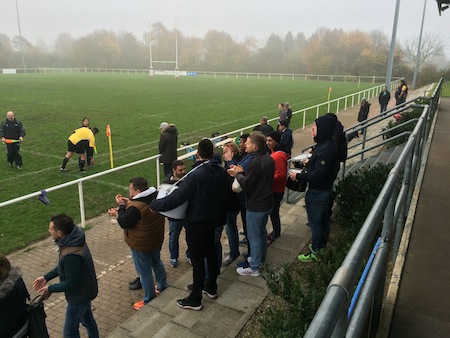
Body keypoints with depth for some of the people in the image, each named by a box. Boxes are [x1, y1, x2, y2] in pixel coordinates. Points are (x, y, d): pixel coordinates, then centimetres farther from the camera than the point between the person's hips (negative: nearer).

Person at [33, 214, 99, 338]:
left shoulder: (71, 255, -38)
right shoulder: (72, 240, -8)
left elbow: (72, 284, -27)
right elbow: (63, 267, 8)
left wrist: (50, 289, -14)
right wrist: (46, 277, 6)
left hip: (79, 295, -9)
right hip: (85, 289, 9)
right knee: (87, 318, 29)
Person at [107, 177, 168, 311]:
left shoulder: (136, 208, -33)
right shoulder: (156, 196, -9)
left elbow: (124, 223, -20)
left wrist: (121, 206, -10)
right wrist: (129, 203, 0)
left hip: (141, 246, -8)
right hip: (156, 241, 8)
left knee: (145, 272, 10)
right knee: (157, 263, 28)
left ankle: (149, 300, 28)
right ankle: (162, 286, 49)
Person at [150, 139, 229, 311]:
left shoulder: (195, 174, -27)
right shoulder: (221, 171, -5)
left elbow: (177, 198, -27)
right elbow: (224, 191, 7)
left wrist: (154, 204, -16)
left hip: (196, 222, -7)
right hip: (213, 218, 7)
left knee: (197, 260, 4)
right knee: (211, 252, 22)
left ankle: (195, 300, 19)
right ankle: (211, 288, 41)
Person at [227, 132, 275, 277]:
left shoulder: (256, 163, -28)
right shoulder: (269, 159, 1)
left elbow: (246, 185, -24)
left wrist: (237, 175, -7)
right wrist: (242, 172, 2)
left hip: (256, 206, -9)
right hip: (267, 203, 9)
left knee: (254, 236, 6)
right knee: (262, 232, 25)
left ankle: (254, 268, 19)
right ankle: (260, 258, 43)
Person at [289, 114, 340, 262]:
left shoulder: (325, 149, -30)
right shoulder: (328, 144, 2)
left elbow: (318, 175, -30)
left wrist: (298, 176, -22)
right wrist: (311, 160, 8)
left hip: (318, 191, -10)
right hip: (326, 188, 10)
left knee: (315, 221, 5)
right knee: (323, 218, 24)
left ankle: (315, 252, 20)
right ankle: (322, 244, 42)